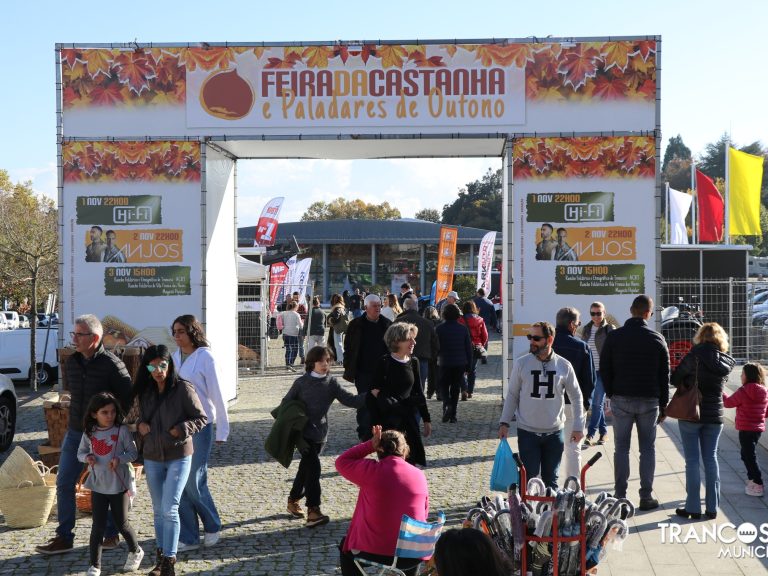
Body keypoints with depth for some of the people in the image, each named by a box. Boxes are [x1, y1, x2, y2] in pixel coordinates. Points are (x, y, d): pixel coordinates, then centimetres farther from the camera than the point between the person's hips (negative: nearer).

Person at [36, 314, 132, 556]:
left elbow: (128, 399, -11)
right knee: (64, 484, 4)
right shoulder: (71, 363, 3)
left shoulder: (112, 365, -16)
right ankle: (63, 537, 13)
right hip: (75, 433, 6)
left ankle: (111, 533, 23)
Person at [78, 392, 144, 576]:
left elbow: (133, 452, -7)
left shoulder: (122, 431, -10)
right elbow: (81, 452, 10)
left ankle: (135, 552, 35)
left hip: (119, 484, -2)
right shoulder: (89, 433, -1)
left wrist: (119, 459, -25)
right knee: (98, 526, 2)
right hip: (98, 485, 2)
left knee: (122, 523, 9)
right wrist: (87, 457, -12)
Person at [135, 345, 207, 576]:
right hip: (152, 458, 5)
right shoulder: (145, 392, 3)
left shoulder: (183, 388, -12)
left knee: (170, 509, -9)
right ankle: (161, 555, 27)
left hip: (179, 456, -5)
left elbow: (202, 418, -7)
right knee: (159, 510, 14)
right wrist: (140, 425, -4)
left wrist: (181, 429, -22)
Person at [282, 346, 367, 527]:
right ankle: (313, 510, -16)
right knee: (313, 467, -15)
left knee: (305, 468, 14)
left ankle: (293, 500, 34)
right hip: (303, 431, -4)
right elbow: (286, 402, 4)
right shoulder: (302, 382, -5)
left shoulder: (331, 383, 3)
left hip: (320, 433, 4)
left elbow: (350, 400, -4)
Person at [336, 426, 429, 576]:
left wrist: (370, 445, 5)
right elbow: (423, 515, 12)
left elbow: (341, 462, 8)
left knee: (345, 546, 29)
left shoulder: (372, 471, -9)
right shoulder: (420, 475, 2)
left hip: (374, 552, -3)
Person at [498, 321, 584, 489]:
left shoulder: (564, 365, -3)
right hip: (527, 432, -1)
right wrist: (504, 422, -3)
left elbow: (576, 396, 6)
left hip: (554, 432, 1)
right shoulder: (521, 363, -5)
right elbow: (512, 395, 2)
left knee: (551, 479, 12)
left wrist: (578, 426, 2)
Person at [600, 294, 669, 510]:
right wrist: (663, 406, 9)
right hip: (649, 401, 0)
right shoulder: (657, 339, 0)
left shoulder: (614, 337, -2)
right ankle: (646, 496, 7)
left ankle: (620, 496, 6)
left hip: (621, 400, 0)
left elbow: (604, 370, 1)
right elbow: (664, 375, 3)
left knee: (621, 448, 6)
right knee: (648, 448, 7)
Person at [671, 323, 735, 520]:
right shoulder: (726, 362, 1)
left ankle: (693, 507, 5)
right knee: (711, 459, 11)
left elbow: (675, 379, -9)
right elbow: (721, 383, 11)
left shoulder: (696, 356, -12)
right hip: (714, 416, 4)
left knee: (692, 461, 2)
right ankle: (712, 507, 13)